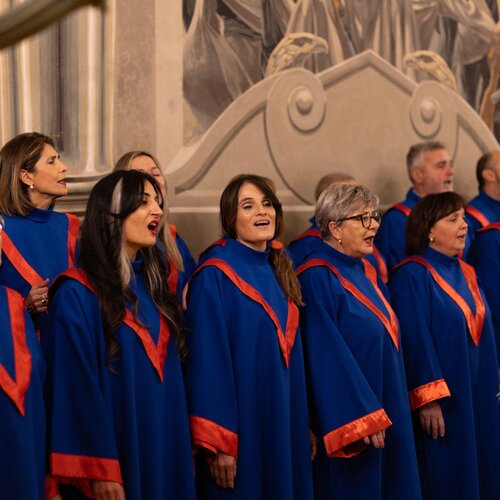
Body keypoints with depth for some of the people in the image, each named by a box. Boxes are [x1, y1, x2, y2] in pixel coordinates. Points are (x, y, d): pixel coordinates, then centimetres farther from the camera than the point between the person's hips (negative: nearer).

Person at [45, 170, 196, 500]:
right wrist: (99, 469, -20)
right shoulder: (77, 295, -12)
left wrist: (185, 448, 10)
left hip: (166, 450, 7)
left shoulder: (152, 284, 12)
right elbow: (78, 386, -16)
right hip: (114, 449, -7)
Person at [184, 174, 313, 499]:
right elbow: (208, 362, -16)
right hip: (241, 426, -7)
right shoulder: (214, 277, -11)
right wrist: (219, 443, -20)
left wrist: (304, 426, 13)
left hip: (282, 423, 7)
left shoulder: (279, 273, 11)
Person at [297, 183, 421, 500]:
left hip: (386, 410, 9)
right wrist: (363, 419, -22)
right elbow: (328, 356, -20)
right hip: (348, 417, -9)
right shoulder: (318, 278, -15)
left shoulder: (366, 273, 11)